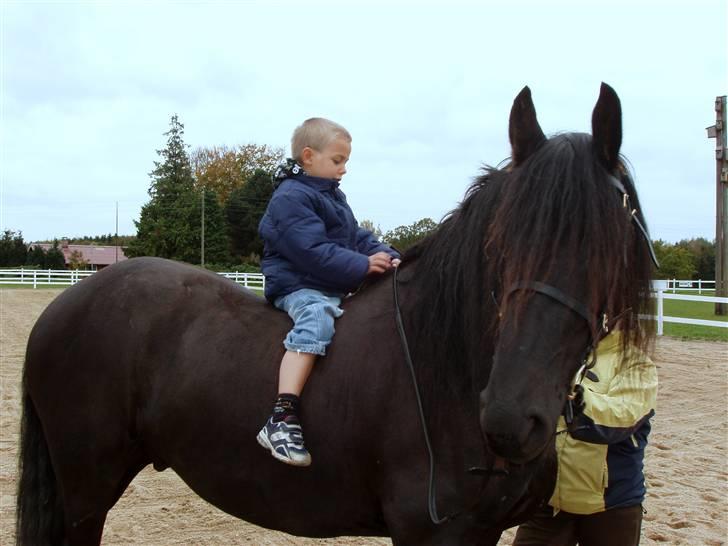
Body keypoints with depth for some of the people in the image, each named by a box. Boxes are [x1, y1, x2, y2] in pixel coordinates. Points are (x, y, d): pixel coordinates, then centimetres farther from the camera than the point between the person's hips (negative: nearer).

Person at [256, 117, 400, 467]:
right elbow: (313, 251, -22)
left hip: (336, 288, 10)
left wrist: (385, 255, -1)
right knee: (317, 318, -37)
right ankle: (282, 419, -45)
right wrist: (363, 265, -24)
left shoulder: (333, 196, 20)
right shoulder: (290, 197, -12)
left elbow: (358, 237, 19)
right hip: (297, 287, -10)